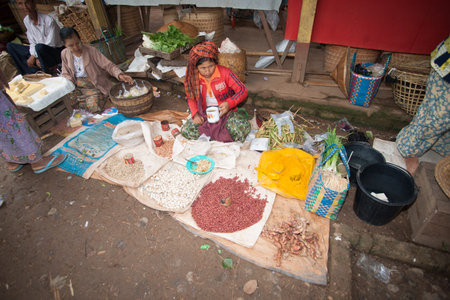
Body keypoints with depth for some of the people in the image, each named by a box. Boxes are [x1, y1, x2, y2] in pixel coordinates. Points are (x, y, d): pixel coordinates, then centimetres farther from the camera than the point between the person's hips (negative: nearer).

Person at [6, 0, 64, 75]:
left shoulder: (49, 20, -18)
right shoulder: (26, 21, 2)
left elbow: (51, 45, -18)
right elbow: (32, 43, 3)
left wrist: (34, 56, -18)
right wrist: (35, 58, -17)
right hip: (40, 52, 7)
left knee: (40, 47, -37)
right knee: (10, 46, 0)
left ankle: (49, 75, -16)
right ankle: (33, 73, -11)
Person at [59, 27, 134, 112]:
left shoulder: (91, 51, -13)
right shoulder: (64, 54, 2)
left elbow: (108, 65, -16)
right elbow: (65, 74, 12)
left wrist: (119, 75, -36)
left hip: (95, 86, -4)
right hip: (76, 85, 5)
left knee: (93, 107, -30)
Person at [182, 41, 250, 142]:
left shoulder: (225, 73, -11)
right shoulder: (194, 78, -2)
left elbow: (243, 90, -10)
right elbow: (191, 98, 9)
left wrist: (229, 103, -27)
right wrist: (195, 114, -10)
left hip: (225, 112, -3)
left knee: (240, 128, -34)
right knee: (186, 131, -20)